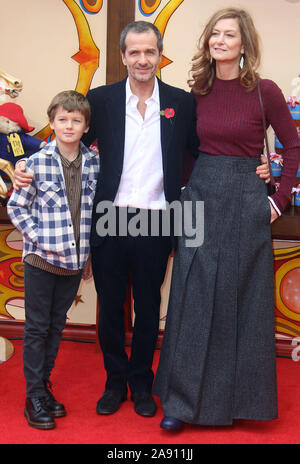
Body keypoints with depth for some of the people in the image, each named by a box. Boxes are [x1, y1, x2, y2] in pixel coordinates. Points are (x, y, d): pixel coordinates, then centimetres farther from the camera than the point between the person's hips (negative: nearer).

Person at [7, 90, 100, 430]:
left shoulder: (93, 163, 1)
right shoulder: (37, 163, -10)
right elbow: (16, 207, -5)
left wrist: (89, 253, 10)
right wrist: (41, 239, -14)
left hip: (75, 260, 4)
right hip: (41, 259, -3)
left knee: (56, 326, 15)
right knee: (37, 327, 5)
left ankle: (44, 385, 30)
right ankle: (34, 396, 17)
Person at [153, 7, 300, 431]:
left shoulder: (264, 91, -5)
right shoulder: (199, 92, 6)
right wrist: (194, 183, 9)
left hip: (246, 202, -3)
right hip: (200, 196, 3)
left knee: (244, 299, 7)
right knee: (193, 299, 4)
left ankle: (240, 397, 25)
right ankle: (183, 400, 15)